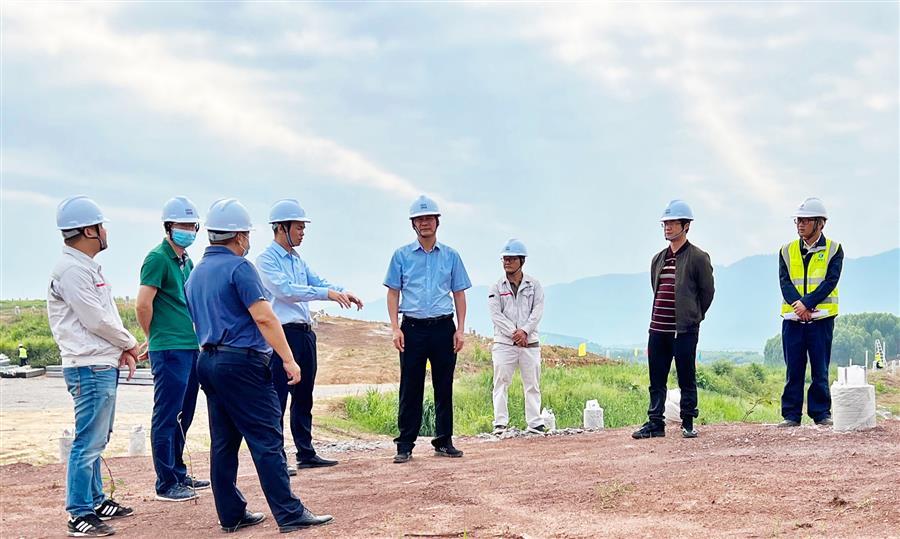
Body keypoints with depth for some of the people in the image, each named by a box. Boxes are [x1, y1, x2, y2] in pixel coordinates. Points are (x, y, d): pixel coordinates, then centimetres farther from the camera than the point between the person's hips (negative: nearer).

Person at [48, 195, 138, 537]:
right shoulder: (71, 270, -15)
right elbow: (95, 319, -16)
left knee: (96, 440, 17)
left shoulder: (87, 267, 17)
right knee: (88, 442, -8)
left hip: (104, 365, 10)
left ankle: (95, 502, 27)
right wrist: (130, 344, -2)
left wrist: (122, 349, 7)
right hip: (90, 369, -10)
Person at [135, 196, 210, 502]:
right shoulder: (158, 258, -10)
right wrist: (155, 339, -2)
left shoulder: (187, 262, 16)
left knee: (183, 416, 16)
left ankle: (179, 474, 26)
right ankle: (166, 485, 2)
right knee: (166, 417, -3)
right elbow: (143, 305, -15)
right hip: (169, 350, -9)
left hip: (191, 348, 9)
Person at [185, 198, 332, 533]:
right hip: (242, 361, -9)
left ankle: (231, 515, 14)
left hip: (207, 360, 9)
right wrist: (288, 359, -16)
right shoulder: (238, 267, -10)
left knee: (223, 442, 10)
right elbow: (264, 317, -18)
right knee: (267, 440, -7)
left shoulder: (195, 274, 16)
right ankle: (289, 514, -7)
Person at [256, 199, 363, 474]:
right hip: (282, 334, -9)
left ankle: (306, 453, 23)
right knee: (278, 398, -6)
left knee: (303, 397, 15)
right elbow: (285, 290, -21)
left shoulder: (298, 260, 17)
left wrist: (343, 292, -9)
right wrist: (328, 293, -25)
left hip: (305, 333, 9)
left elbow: (318, 281, 11)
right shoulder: (267, 259, -9)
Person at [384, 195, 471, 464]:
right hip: (413, 328, -1)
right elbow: (393, 292, 5)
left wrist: (460, 330, 1)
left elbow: (459, 293, 10)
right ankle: (405, 446, 2)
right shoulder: (402, 255, 5)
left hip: (443, 328, 2)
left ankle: (444, 442, 15)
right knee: (410, 388, -2)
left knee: (444, 388, 6)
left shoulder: (450, 256, 9)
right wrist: (395, 328, -5)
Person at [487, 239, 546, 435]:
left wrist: (524, 331, -15)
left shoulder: (533, 285, 8)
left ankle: (535, 423, 8)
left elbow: (537, 311, -1)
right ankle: (500, 423, -2)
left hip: (530, 342, 1)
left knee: (532, 384, 4)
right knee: (501, 382, -4)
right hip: (504, 342, -1)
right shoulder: (496, 288, 6)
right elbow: (496, 314, -5)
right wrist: (514, 333, -15)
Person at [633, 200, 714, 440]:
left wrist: (693, 317, 8)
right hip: (658, 329, 6)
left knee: (687, 379, 2)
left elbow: (708, 291, 1)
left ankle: (688, 423, 11)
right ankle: (655, 423, 12)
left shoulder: (698, 258, -4)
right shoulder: (658, 259, 15)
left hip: (684, 330, -6)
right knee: (656, 380, 6)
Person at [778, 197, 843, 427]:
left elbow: (830, 281, -8)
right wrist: (797, 304, -18)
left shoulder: (833, 250, 3)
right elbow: (784, 281, 0)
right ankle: (791, 415, 8)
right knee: (793, 370, 4)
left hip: (821, 318, -2)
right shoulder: (787, 250, 11)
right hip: (792, 319, 2)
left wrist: (806, 303, -18)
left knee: (820, 370, 1)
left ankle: (822, 414, 9)